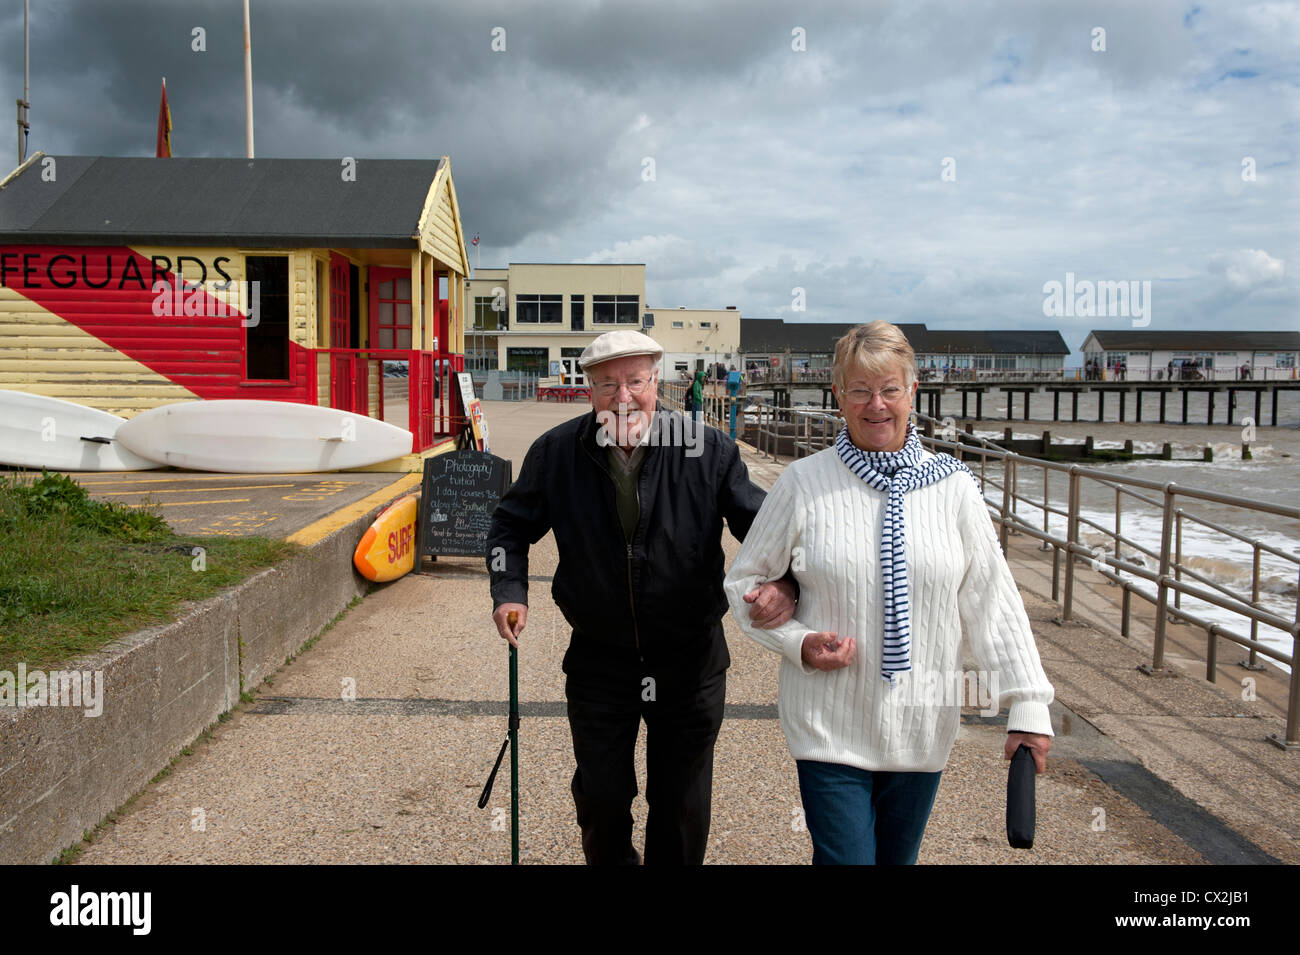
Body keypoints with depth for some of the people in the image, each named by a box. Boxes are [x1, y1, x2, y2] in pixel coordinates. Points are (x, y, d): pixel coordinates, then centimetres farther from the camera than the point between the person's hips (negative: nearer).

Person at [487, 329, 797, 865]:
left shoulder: (709, 450, -12)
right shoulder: (556, 452, -7)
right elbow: (512, 524, 8)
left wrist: (784, 581, -27)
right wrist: (509, 591, -6)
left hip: (691, 662, -1)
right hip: (599, 661, 1)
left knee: (682, 806, 15)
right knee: (600, 798, 16)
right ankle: (610, 860, 46)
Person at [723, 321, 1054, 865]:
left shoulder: (952, 487, -1)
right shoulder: (803, 483, -6)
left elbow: (993, 602, 2)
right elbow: (744, 581, 3)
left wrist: (1028, 706, -2)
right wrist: (798, 642, -12)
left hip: (923, 728, 3)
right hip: (829, 727, -2)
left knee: (899, 856, 19)